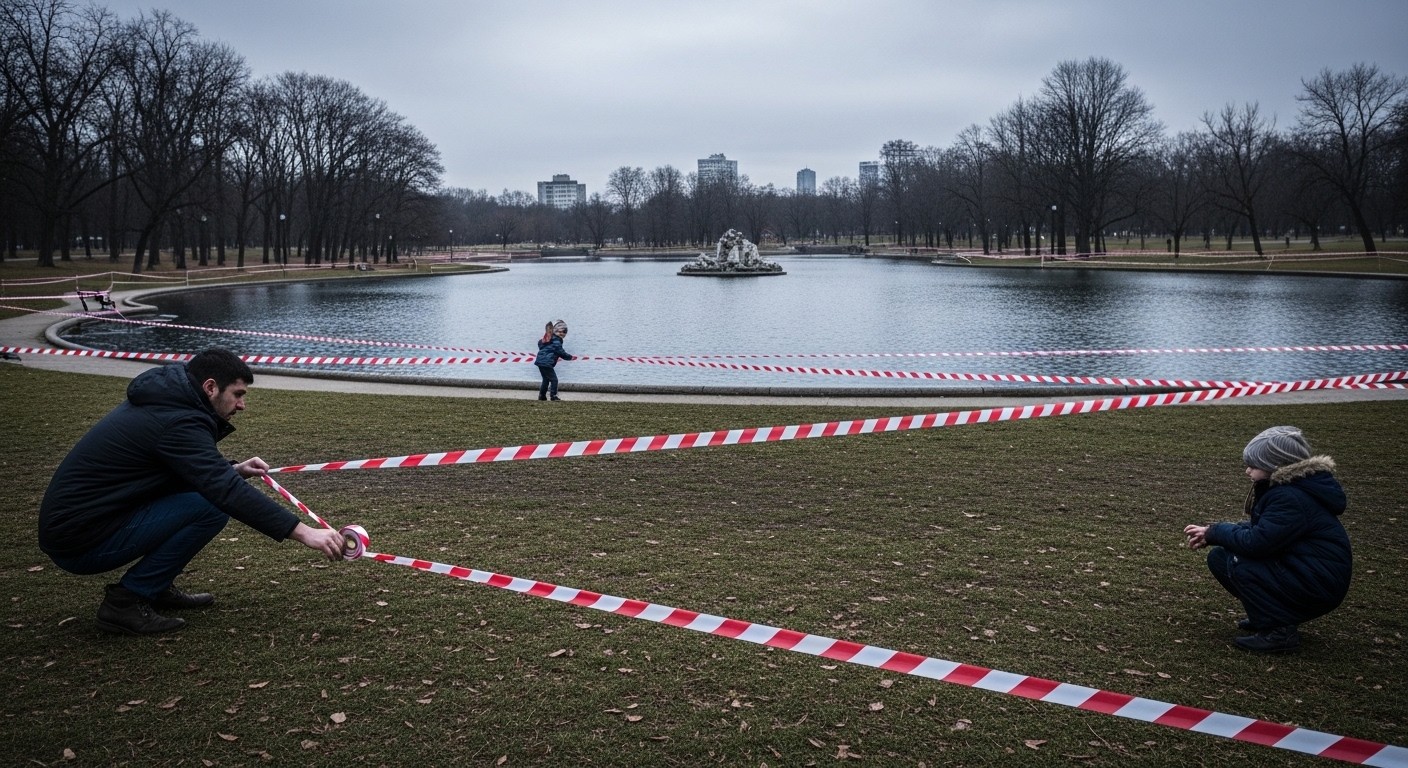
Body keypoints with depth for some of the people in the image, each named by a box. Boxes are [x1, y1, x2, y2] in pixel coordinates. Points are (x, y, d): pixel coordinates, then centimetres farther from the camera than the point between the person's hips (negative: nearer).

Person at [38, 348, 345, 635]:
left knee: (204, 488, 9)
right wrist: (303, 532, -30)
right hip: (80, 541, -10)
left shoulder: (164, 401, 9)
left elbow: (194, 469, 26)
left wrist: (233, 469, 8)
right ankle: (125, 601, -9)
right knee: (212, 506, -18)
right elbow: (228, 493, -29)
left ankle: (158, 587, 13)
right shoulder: (178, 422, -21)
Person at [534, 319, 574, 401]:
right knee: (554, 379, -4)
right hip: (546, 363, -10)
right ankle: (553, 396, -6)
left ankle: (542, 395, 25)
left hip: (540, 361, 10)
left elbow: (540, 344, 31)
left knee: (546, 379, 21)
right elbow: (561, 352, -14)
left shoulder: (548, 338, 16)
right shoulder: (556, 341, -12)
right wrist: (570, 357, -3)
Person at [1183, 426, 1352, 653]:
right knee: (1218, 557, 3)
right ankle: (1271, 616, 14)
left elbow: (1255, 542, -28)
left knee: (1237, 563, -23)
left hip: (1319, 587, -10)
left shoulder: (1292, 498, -25)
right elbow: (1257, 529, 12)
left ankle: (1280, 632, -12)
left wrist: (1213, 532, -12)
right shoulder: (1282, 487, 8)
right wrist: (1211, 536, -1)